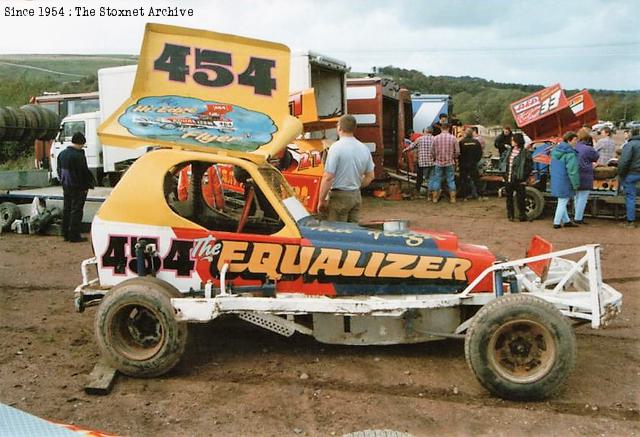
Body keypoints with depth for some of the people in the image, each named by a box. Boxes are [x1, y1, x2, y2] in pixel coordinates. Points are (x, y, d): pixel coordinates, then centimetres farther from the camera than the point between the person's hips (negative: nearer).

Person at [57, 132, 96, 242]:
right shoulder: (79, 156, -20)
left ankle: (66, 234, 21)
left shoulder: (62, 154, 8)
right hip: (78, 187, -8)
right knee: (76, 211, -3)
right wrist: (90, 184, -7)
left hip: (66, 186, 8)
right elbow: (85, 172, -18)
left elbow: (59, 170, 17)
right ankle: (74, 236, -1)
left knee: (66, 210, 14)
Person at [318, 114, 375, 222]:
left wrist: (321, 200, -10)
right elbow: (370, 176, 12)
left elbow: (328, 178, -18)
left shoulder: (336, 147, -15)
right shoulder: (364, 149, 5)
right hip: (356, 196, 7)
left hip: (339, 196, -6)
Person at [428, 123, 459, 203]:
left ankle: (435, 198, 11)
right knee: (451, 180, 8)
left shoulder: (436, 138, -5)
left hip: (438, 163, 0)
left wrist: (434, 159, 20)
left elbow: (432, 152, 2)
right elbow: (457, 152, -1)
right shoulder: (453, 138, -5)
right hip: (450, 163, 0)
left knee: (437, 180, 8)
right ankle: (452, 198, 10)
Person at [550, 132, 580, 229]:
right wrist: (576, 184, -13)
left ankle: (566, 221, 29)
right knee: (562, 202, 3)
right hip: (565, 183, -9)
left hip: (555, 181, 9)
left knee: (562, 202, 18)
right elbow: (572, 171, -22)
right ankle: (557, 223, 10)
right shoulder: (570, 154, -20)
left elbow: (552, 167, 18)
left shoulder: (555, 150, 8)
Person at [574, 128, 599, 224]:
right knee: (583, 198, 1)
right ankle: (578, 218, 2)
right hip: (585, 178, -7)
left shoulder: (574, 148, 1)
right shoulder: (588, 149, -17)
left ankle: (578, 216, 28)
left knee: (577, 197, 18)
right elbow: (596, 157, 0)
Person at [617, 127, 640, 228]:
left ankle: (630, 221, 2)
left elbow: (624, 161, -21)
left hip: (630, 173, -6)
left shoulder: (630, 144, -13)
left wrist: (620, 173, -11)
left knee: (630, 197, -1)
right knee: (632, 196, 16)